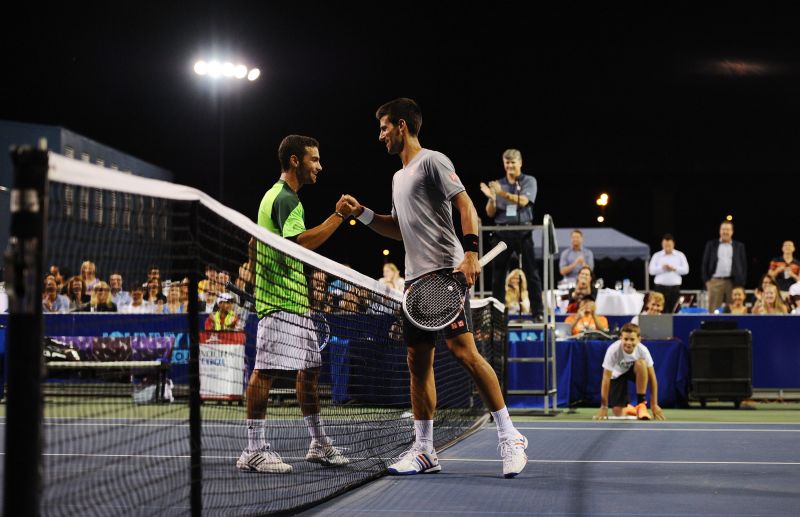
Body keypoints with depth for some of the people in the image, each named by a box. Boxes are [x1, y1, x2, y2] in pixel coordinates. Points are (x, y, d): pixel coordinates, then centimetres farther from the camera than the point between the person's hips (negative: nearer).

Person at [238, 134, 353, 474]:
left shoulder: (280, 195, 22)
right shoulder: (285, 198, -12)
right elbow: (301, 242, -25)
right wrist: (338, 216, -21)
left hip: (296, 301, 11)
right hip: (280, 300, -11)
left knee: (309, 369, 13)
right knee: (266, 370, -11)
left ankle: (319, 445, 20)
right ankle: (254, 451, -10)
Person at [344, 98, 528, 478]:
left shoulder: (432, 161, -3)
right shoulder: (399, 176, 24)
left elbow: (466, 207, -12)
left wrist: (470, 253, -25)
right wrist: (363, 214, 18)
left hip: (445, 272, -9)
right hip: (415, 278, 9)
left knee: (464, 351, -17)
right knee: (418, 362, 6)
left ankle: (510, 437, -11)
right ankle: (424, 451, 10)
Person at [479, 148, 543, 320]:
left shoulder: (529, 181, 5)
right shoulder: (498, 184, 14)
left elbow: (523, 201, -13)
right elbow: (490, 213, 10)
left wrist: (503, 193, -24)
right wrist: (491, 198, -9)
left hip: (523, 232, -3)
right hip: (502, 233, 3)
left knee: (531, 273, -5)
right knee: (497, 274, 3)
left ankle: (538, 312, -5)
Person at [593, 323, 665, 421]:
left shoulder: (642, 350, -29)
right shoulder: (613, 350, -33)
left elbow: (652, 377, -23)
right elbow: (606, 378, -29)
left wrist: (654, 405, -24)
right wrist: (604, 407, -29)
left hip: (635, 372, 1)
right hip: (617, 375, -1)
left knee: (641, 363, -35)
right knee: (618, 413, -14)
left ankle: (641, 405, -21)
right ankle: (627, 408, 27)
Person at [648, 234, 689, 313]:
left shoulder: (680, 255, 9)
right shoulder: (657, 256, 8)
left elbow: (685, 270, 2)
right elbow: (652, 270, 0)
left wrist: (674, 269, -12)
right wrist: (662, 268, -15)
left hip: (674, 287, 1)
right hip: (660, 287, -1)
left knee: (674, 311, -1)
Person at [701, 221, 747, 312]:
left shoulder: (739, 246, 11)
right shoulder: (711, 245, 10)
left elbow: (743, 265, 9)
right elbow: (705, 263, 8)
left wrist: (742, 282, 0)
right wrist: (706, 280, -1)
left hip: (733, 282, 0)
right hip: (715, 281, 0)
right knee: (713, 309, -3)